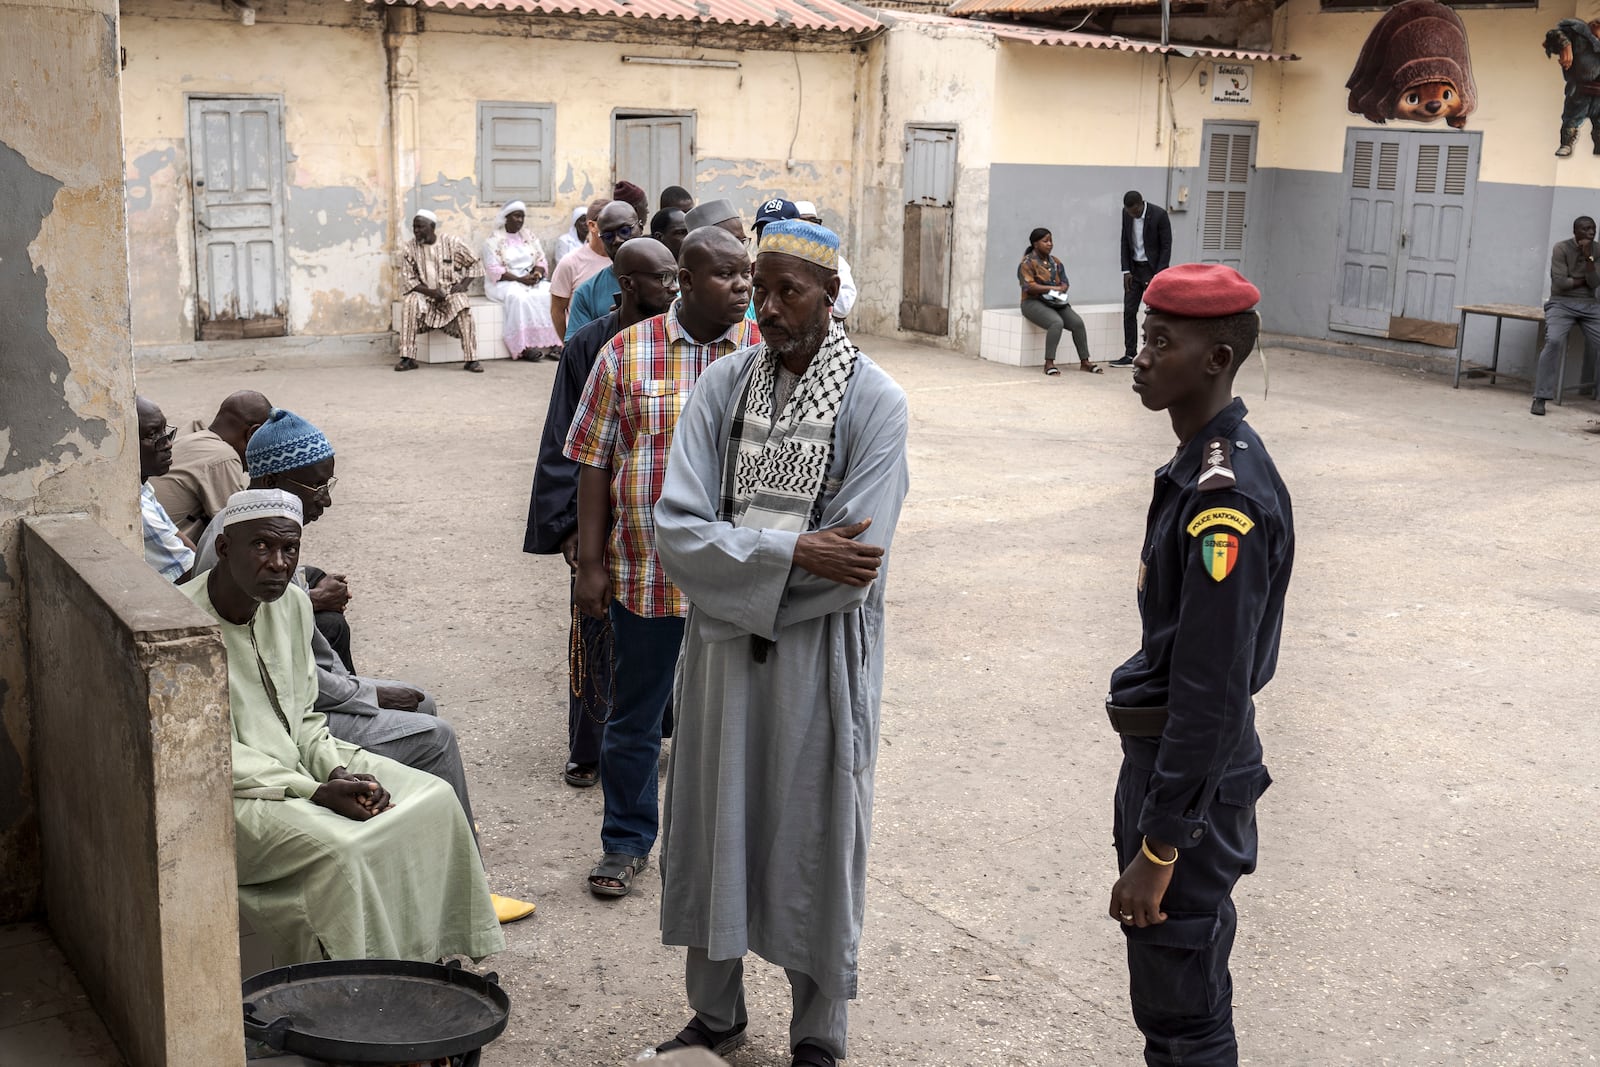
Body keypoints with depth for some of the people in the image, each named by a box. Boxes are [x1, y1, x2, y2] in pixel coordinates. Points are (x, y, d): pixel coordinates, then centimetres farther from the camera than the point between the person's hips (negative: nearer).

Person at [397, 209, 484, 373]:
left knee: (461, 303, -34)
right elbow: (407, 280, -4)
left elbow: (473, 264, 6)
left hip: (451, 291, -1)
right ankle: (408, 358, -28)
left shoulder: (452, 242, -3)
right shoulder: (409, 248, -2)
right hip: (424, 293, 1)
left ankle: (471, 359, -34)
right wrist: (429, 291, -19)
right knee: (409, 302, -31)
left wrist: (464, 284, -10)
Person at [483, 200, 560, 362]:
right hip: (504, 283, -5)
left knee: (550, 293, -25)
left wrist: (537, 273, -10)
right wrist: (519, 279, -20)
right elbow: (494, 271, -10)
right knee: (519, 297, -37)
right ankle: (525, 347, -38)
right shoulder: (494, 240, -1)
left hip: (531, 280, 5)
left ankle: (553, 343, -29)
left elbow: (541, 261, 13)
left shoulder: (529, 237, 16)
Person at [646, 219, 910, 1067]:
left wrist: (737, 564, -12)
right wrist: (791, 552, -20)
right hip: (722, 647, 3)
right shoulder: (723, 385, 0)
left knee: (815, 837, 8)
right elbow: (675, 529, -10)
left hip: (821, 653, -3)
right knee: (713, 822, 13)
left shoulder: (875, 402, -10)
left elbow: (854, 564, -17)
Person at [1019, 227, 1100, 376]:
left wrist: (1062, 289, -13)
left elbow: (1065, 283, 12)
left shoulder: (1055, 262, 17)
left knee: (1078, 322, -16)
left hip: (1056, 302, 7)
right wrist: (1052, 288, -14)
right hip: (1034, 302, -6)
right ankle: (1049, 363, -30)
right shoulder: (1028, 262, -4)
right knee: (1057, 322, -34)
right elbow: (1029, 286, -16)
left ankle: (1084, 362, -9)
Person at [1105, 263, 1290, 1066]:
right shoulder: (1203, 463, 7)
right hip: (1164, 751, 9)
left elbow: (1212, 690, -25)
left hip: (1192, 772, -9)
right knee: (1167, 996, 22)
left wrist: (1157, 848, -21)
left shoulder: (1227, 496, -24)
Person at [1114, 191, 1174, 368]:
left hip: (1153, 269, -5)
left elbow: (1166, 247, -14)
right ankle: (1129, 355, 7)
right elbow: (1125, 241, 8)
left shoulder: (1159, 215, -17)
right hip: (1134, 269, 5)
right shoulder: (1126, 213, -1)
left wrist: (1157, 276, -17)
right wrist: (1126, 271, 1)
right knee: (1129, 311, 2)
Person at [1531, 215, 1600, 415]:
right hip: (1562, 303, -4)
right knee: (1554, 341, -28)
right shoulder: (1561, 248, -5)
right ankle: (1540, 398, -24)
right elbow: (1561, 282, -13)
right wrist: (1584, 280, -3)